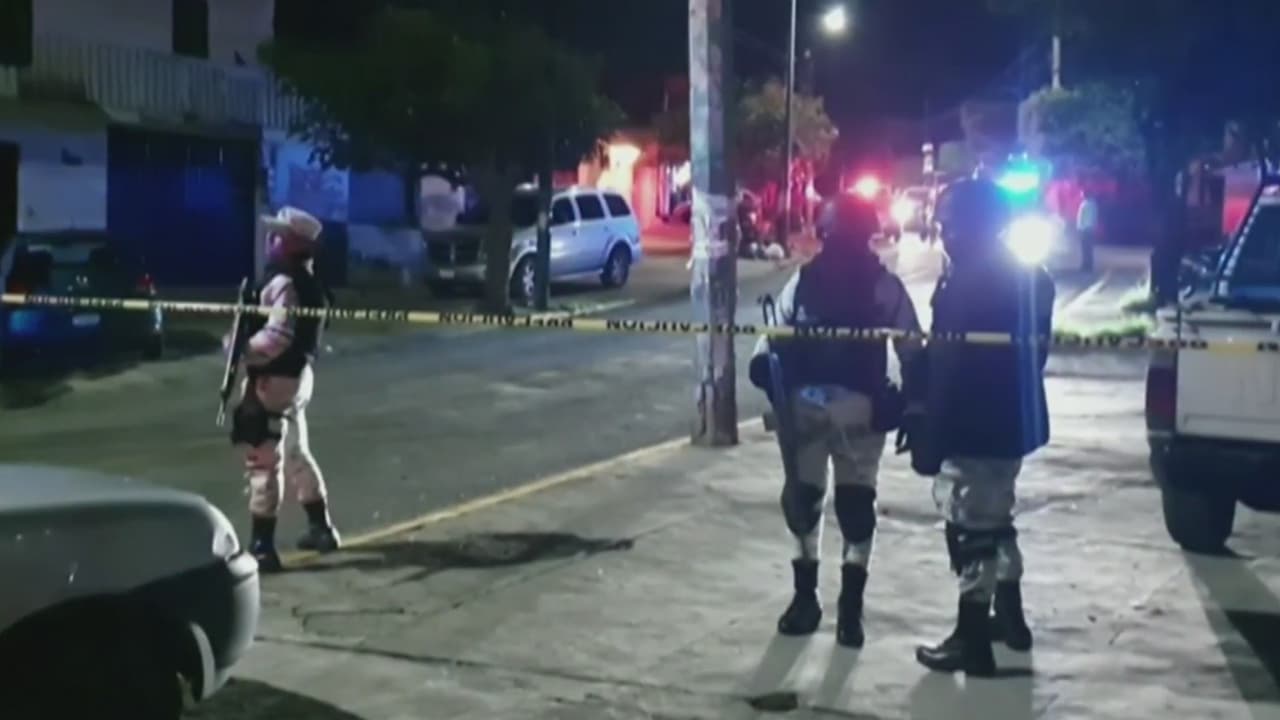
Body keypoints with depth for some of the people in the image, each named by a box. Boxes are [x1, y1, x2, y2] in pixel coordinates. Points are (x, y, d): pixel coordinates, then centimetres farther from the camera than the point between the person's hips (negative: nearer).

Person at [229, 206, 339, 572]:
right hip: (298, 373, 10)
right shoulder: (308, 282, 12)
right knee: (295, 452, 22)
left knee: (263, 460, -7)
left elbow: (277, 336, -30)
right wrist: (250, 322, 5)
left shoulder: (283, 283, -19)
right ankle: (321, 528, 31)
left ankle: (262, 545, -4)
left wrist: (242, 349, -17)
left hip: (273, 379, -10)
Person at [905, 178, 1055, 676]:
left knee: (969, 528, -3)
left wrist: (927, 436, -18)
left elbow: (947, 367, -21)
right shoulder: (1029, 280, 10)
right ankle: (1010, 617, 35)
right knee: (994, 519, 23)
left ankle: (972, 641, 3)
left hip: (973, 428, -10)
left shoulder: (967, 284, -19)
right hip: (1012, 421, 10)